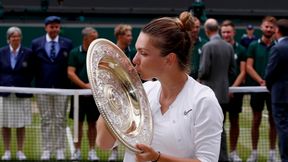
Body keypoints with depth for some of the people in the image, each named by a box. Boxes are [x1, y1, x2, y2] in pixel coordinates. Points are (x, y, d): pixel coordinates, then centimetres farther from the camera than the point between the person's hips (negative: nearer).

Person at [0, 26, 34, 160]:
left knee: (21, 124, 4)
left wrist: (26, 86, -6)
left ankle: (20, 151, 13)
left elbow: (31, 73, 2)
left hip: (22, 94, -1)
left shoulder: (28, 53, 1)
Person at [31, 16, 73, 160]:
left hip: (61, 87, 0)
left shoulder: (67, 44, 5)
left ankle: (60, 150, 9)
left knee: (60, 119, 3)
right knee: (46, 119, 5)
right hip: (43, 87, 0)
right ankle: (46, 150, 10)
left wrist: (71, 86, -2)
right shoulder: (36, 43, 5)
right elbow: (32, 66, 6)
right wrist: (35, 83, 0)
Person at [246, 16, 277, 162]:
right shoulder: (254, 46, 3)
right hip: (257, 87, -1)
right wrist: (261, 81, -15)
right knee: (256, 120, 3)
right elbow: (248, 67, -3)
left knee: (273, 120, 5)